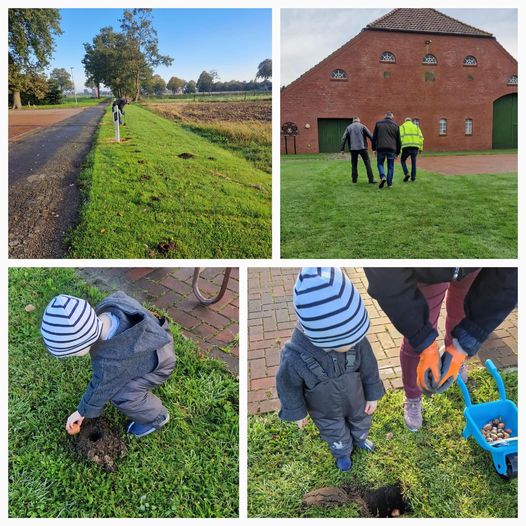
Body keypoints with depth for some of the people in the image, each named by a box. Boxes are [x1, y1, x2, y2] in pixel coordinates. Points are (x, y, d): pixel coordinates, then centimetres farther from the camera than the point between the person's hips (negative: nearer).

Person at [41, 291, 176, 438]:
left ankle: (156, 416, 13)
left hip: (159, 364, -7)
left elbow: (100, 390, -19)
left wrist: (82, 412, 2)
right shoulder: (108, 306, -28)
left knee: (121, 396, -11)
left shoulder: (111, 364, -40)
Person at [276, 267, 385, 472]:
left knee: (361, 422, 33)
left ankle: (359, 439, 69)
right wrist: (297, 413, -5)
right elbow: (288, 386, -21)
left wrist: (373, 395, -1)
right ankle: (342, 452, 63)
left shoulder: (355, 340, -36)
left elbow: (369, 367, -15)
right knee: (337, 436, 28)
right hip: (326, 411, -2)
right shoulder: (295, 358, -43)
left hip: (356, 400, 3)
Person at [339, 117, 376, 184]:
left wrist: (342, 149, 5)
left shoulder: (348, 127, 10)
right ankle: (371, 179, -3)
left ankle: (354, 179, 11)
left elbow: (344, 138, 4)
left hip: (353, 148, 2)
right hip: (362, 148, -2)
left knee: (354, 164, 12)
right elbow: (370, 136, -1)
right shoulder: (362, 126, 3)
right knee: (367, 163, 1)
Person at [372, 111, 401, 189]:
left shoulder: (378, 124, 7)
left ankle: (382, 176, -12)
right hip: (391, 149, 1)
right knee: (390, 167, 8)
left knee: (380, 164, 14)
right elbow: (398, 140, 11)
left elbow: (374, 137, 5)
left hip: (380, 148, 0)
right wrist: (397, 152, 17)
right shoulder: (395, 125, 9)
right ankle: (389, 184, 7)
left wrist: (374, 148, 12)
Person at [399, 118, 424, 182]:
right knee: (413, 162, 16)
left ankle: (406, 174, -3)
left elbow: (400, 137, -5)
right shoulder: (416, 127, 18)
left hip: (406, 147, -3)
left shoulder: (402, 127, 10)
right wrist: (421, 148, 10)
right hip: (415, 147, 3)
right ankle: (413, 177, 14)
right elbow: (421, 137, 8)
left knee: (402, 160, 16)